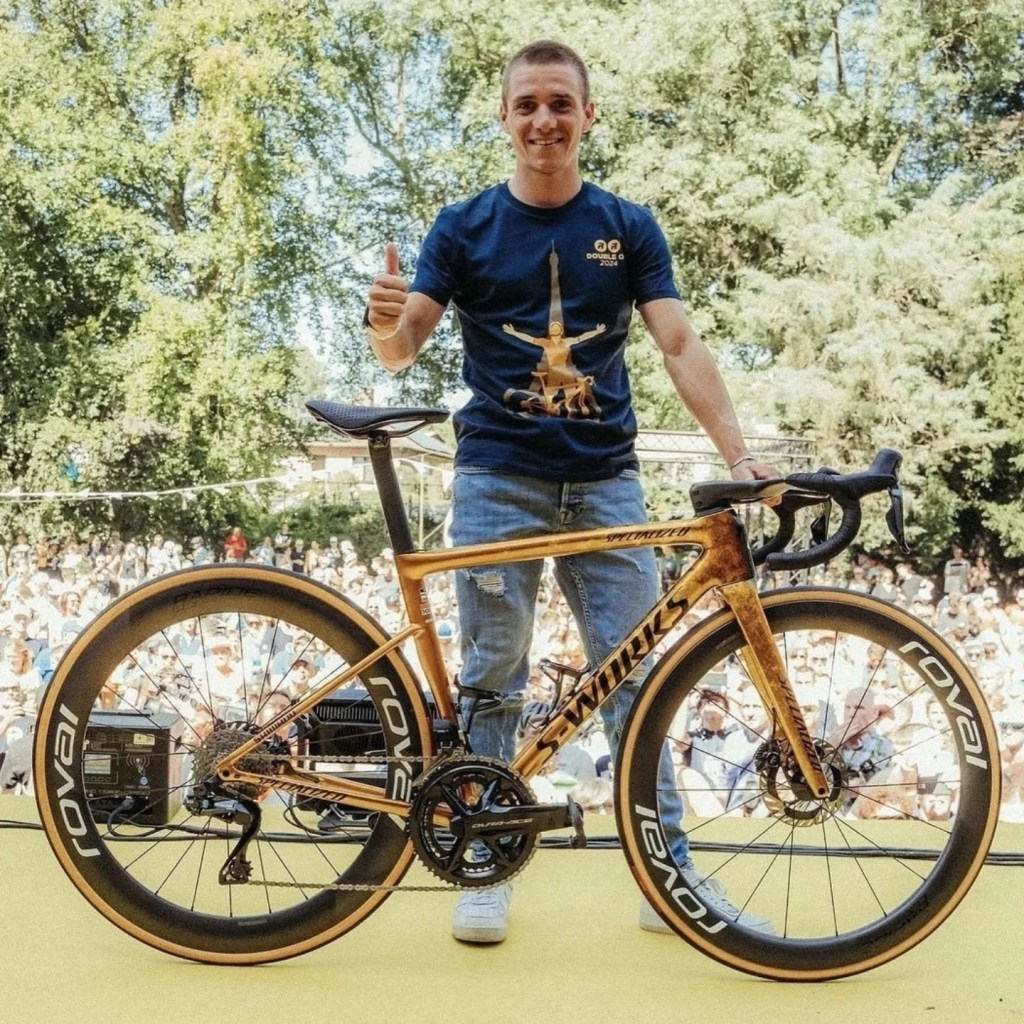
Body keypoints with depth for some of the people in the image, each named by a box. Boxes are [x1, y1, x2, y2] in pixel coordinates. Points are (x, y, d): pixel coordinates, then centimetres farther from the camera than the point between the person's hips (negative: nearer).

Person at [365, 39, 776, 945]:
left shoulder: (629, 227, 7)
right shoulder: (464, 227, 4)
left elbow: (680, 345, -2)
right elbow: (402, 350, -2)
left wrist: (739, 455, -15)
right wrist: (386, 320, -27)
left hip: (605, 479, 1)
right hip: (499, 478, -1)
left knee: (634, 674, 2)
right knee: (493, 675, 2)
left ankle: (667, 869, 12)